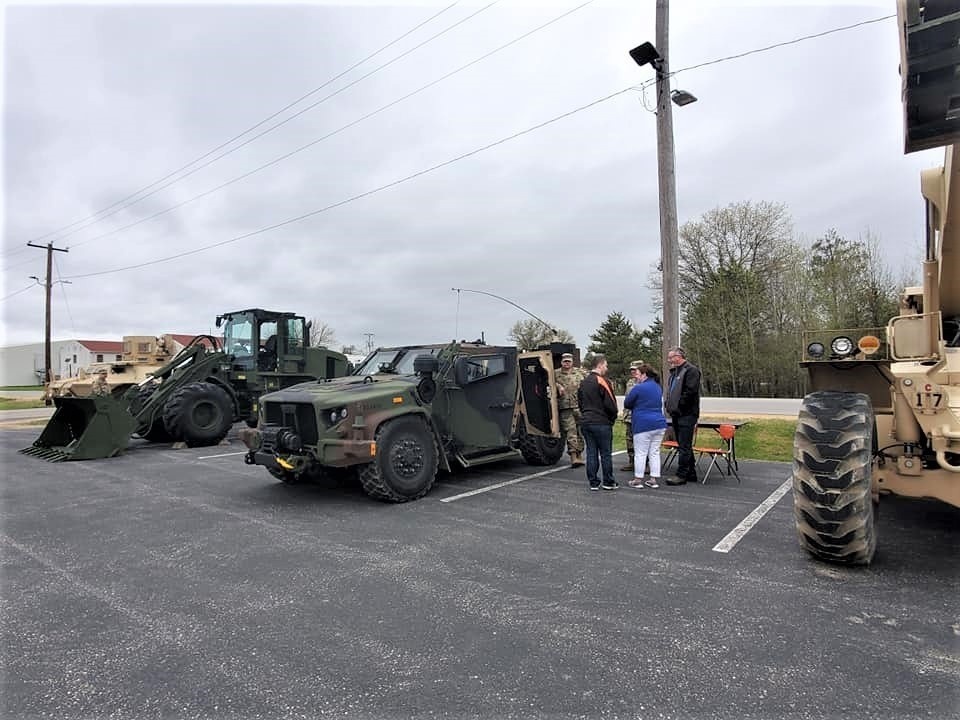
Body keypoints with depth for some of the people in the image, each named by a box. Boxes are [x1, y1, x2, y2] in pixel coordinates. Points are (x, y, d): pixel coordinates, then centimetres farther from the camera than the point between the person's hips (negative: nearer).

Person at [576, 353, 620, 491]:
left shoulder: (583, 382, 10)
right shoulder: (602, 381, -13)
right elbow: (609, 403, -16)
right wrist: (615, 414, 2)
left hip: (586, 422, 7)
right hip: (602, 422, -6)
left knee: (591, 453, 9)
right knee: (606, 453, 4)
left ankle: (593, 482, 12)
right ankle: (608, 482, 12)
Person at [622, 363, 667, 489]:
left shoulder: (638, 388, -11)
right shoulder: (658, 387, 13)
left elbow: (626, 404, -2)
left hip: (643, 425, -7)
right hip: (659, 424, 7)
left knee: (640, 453, 1)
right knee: (655, 452, 10)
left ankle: (638, 479, 6)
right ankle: (655, 479, 12)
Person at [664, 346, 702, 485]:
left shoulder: (691, 370, -10)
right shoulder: (674, 371, 19)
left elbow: (690, 391, -20)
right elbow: (670, 392, 25)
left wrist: (678, 406, -16)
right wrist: (668, 405, 10)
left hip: (687, 415, -10)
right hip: (676, 415, 10)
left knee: (684, 446, -7)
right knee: (684, 446, 14)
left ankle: (682, 475, -3)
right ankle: (691, 474, 23)